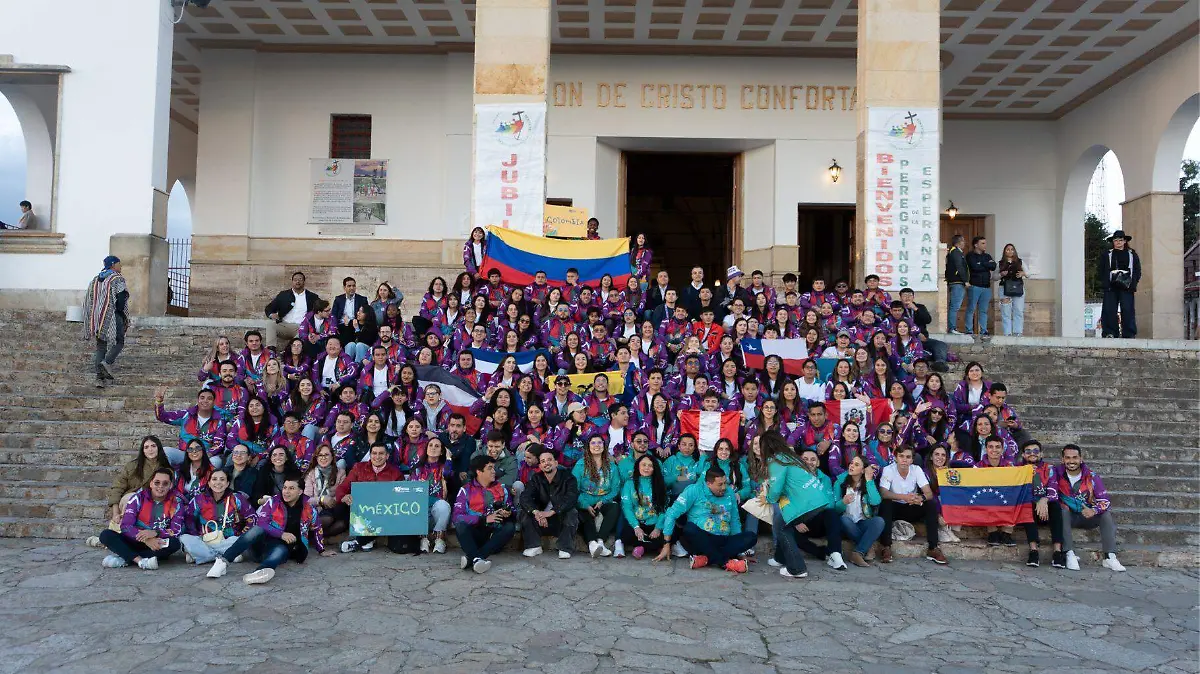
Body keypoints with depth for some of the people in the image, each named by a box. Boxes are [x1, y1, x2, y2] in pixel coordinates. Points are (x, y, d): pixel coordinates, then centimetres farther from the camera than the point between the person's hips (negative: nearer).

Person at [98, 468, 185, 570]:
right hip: (135, 541, 1)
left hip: (157, 545, -1)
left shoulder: (176, 502, -3)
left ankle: (123, 558, -30)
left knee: (175, 543, -32)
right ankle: (140, 561, -39)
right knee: (106, 535, -21)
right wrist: (146, 540, -29)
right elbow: (125, 526, -12)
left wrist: (155, 533, -30)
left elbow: (176, 531, -10)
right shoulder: (139, 497, -3)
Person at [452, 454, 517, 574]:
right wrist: (484, 519, -16)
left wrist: (508, 514, -12)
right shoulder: (466, 490, 4)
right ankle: (477, 559, -50)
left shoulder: (501, 488, 15)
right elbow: (456, 517, -9)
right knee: (460, 525, -29)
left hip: (495, 535, 2)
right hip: (474, 534, -2)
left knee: (510, 527, -27)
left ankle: (470, 558, -38)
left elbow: (511, 511, 13)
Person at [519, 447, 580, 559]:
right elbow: (525, 497, -12)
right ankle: (534, 546, -13)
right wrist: (536, 512, -34)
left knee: (572, 512, -31)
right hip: (542, 523, 3)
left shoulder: (568, 478, -7)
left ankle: (565, 549, -22)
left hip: (562, 521, -3)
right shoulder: (536, 479, 3)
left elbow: (572, 498, -24)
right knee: (525, 512, -17)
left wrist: (551, 512, -36)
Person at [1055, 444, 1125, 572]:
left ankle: (1109, 557, -27)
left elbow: (1105, 501, -8)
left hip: (1088, 517, 2)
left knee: (1106, 514, -23)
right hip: (1067, 517, -2)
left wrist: (1093, 511, -29)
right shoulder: (1057, 473, -6)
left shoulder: (1091, 476, -4)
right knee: (1063, 511, -33)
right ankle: (1070, 555, -38)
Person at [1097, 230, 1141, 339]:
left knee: (1127, 310, -6)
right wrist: (1105, 282, -6)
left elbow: (1138, 271, 11)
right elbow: (1100, 271, 10)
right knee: (1109, 310, -7)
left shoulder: (1132, 254, 16)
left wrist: (1132, 283, -4)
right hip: (1110, 287, 0)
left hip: (1126, 287, 0)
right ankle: (1109, 333, -5)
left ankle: (1129, 334, -3)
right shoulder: (1106, 254, 15)